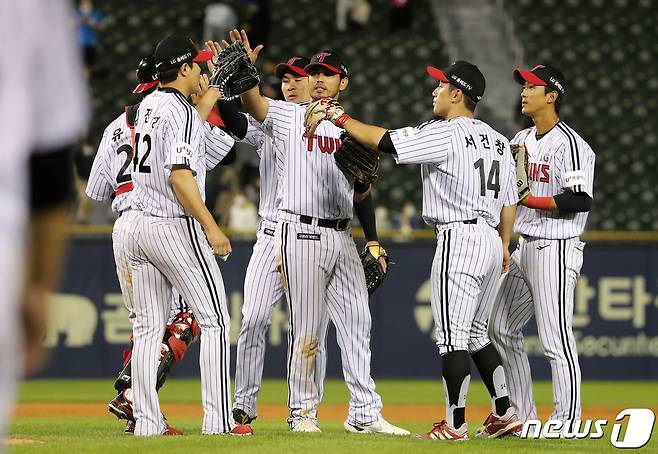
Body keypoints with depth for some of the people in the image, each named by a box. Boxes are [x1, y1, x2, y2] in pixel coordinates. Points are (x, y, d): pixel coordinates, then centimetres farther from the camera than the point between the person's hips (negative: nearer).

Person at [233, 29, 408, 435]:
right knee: (305, 328, -3)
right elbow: (254, 103, -16)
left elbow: (358, 195, 17)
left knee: (358, 323, 3)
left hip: (341, 236, 5)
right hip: (301, 231, -5)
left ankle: (365, 413, 7)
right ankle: (302, 413, 5)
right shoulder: (290, 117, 4)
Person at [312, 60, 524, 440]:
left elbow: (384, 141, -12)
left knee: (453, 337, -5)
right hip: (491, 239, 9)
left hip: (459, 239, -9)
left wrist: (342, 118, 0)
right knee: (476, 334, 18)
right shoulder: (499, 141, 13)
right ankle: (505, 413, 15)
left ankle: (455, 425, -4)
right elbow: (510, 199, 18)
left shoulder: (444, 134, -12)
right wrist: (504, 244, 28)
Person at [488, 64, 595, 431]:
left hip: (555, 250, -10)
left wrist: (529, 199, -20)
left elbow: (581, 199, -22)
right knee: (502, 330, 13)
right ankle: (521, 416, 20)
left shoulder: (570, 144, -13)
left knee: (557, 340, -9)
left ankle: (568, 422, -6)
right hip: (523, 247, 10)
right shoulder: (521, 140, 15)